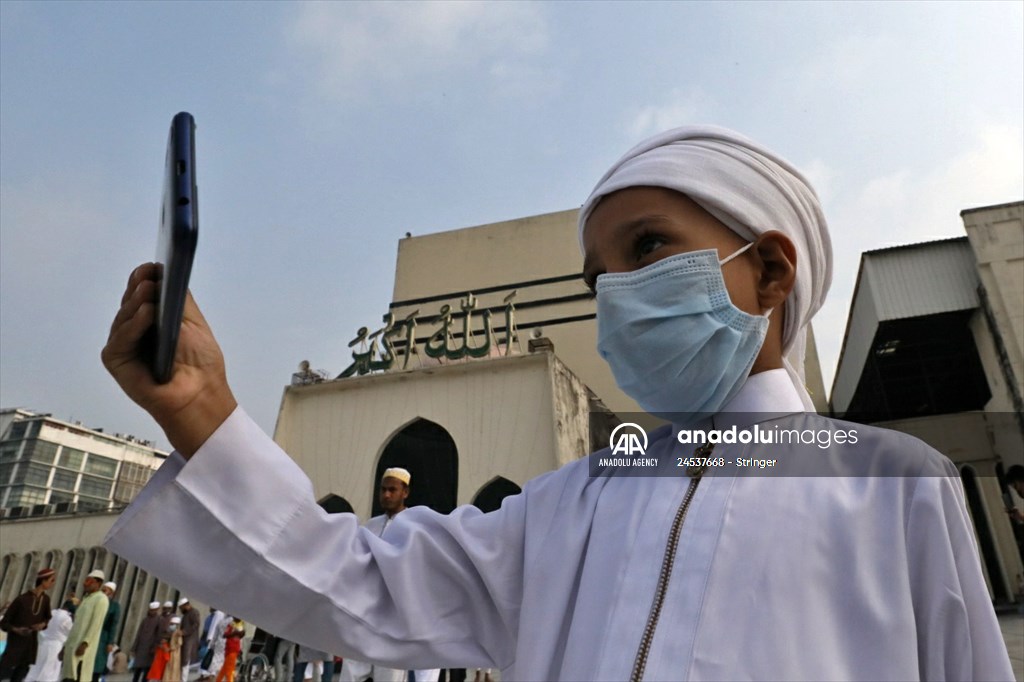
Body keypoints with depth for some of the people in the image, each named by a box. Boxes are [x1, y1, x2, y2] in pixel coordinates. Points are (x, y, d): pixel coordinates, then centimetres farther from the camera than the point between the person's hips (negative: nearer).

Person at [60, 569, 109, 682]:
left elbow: (96, 624, -17)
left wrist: (85, 643, -23)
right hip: (73, 643, 9)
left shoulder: (101, 599, -10)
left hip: (82, 645, -9)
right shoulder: (86, 598, 18)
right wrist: (67, 643, 18)